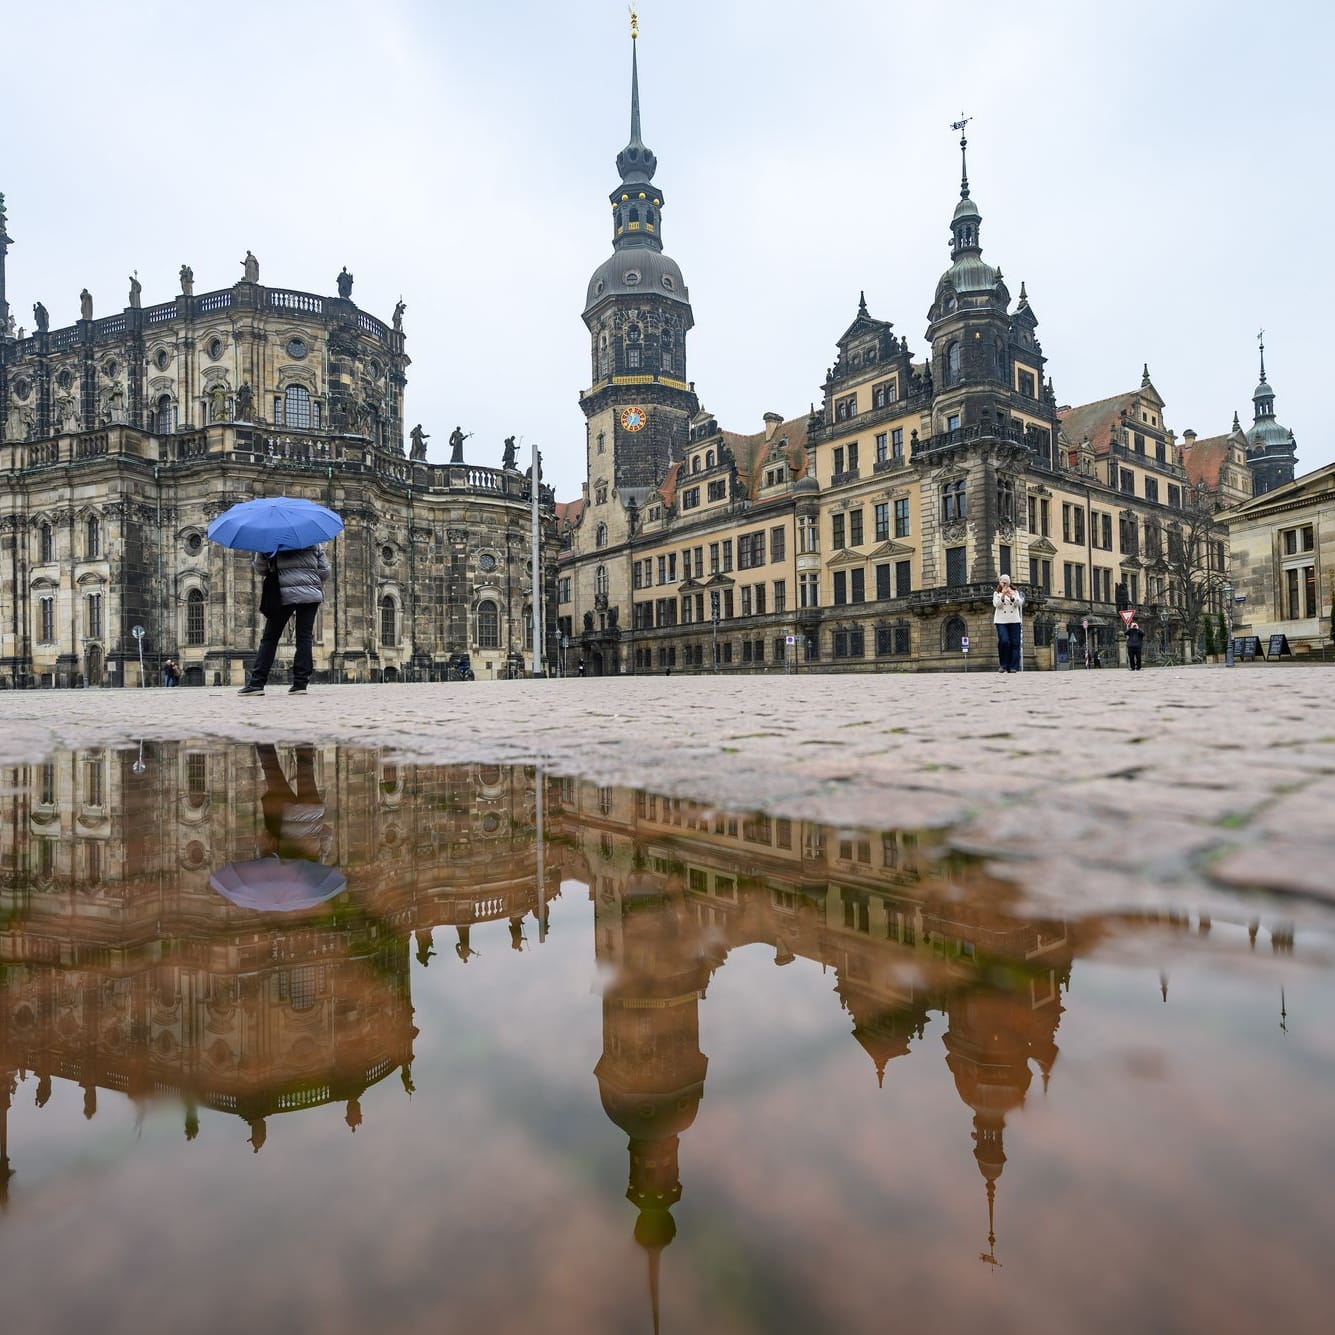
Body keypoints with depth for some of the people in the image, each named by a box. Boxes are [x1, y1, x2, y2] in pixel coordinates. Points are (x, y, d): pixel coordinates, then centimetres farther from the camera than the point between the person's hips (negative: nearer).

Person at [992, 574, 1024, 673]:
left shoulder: (1015, 592, 13)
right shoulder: (997, 593, 10)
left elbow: (1020, 603, -3)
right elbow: (996, 604, -7)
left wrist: (1011, 597, -19)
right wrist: (1003, 596, -21)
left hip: (1014, 621, 2)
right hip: (1001, 621, -2)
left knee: (1015, 643, -4)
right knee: (1004, 641, -18)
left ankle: (1013, 666, -1)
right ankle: (1004, 665, -3)